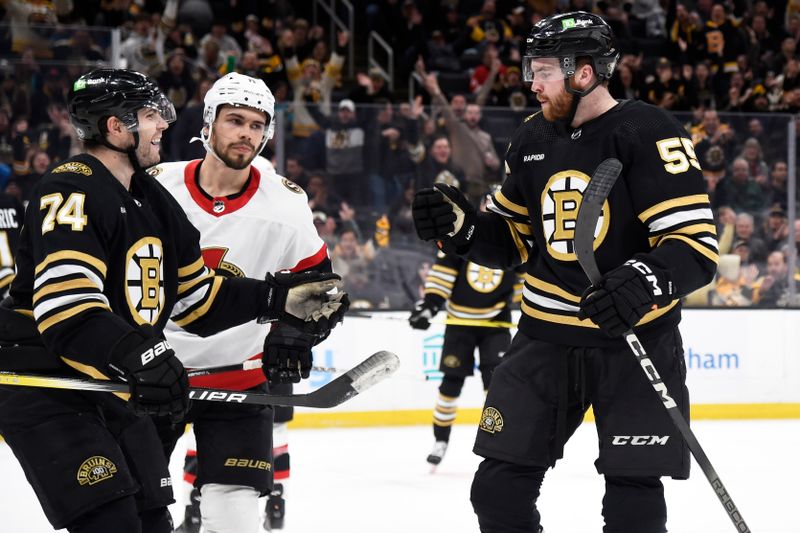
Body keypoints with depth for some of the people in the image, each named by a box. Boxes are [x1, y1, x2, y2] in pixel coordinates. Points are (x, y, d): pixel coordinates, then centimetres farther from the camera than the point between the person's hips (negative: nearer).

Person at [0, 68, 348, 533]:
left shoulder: (155, 200, 12)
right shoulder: (72, 191, -19)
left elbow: (197, 297, 18)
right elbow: (65, 308, -32)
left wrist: (281, 299, 9)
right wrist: (138, 356, -42)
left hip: (113, 390, 9)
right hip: (42, 387, -9)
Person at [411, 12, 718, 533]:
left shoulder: (648, 134, -15)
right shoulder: (532, 139, 7)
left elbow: (698, 244, -19)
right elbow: (509, 238, 16)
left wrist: (645, 283, -36)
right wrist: (459, 226, -3)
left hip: (636, 337, -6)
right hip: (546, 337, 6)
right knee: (499, 489, 3)